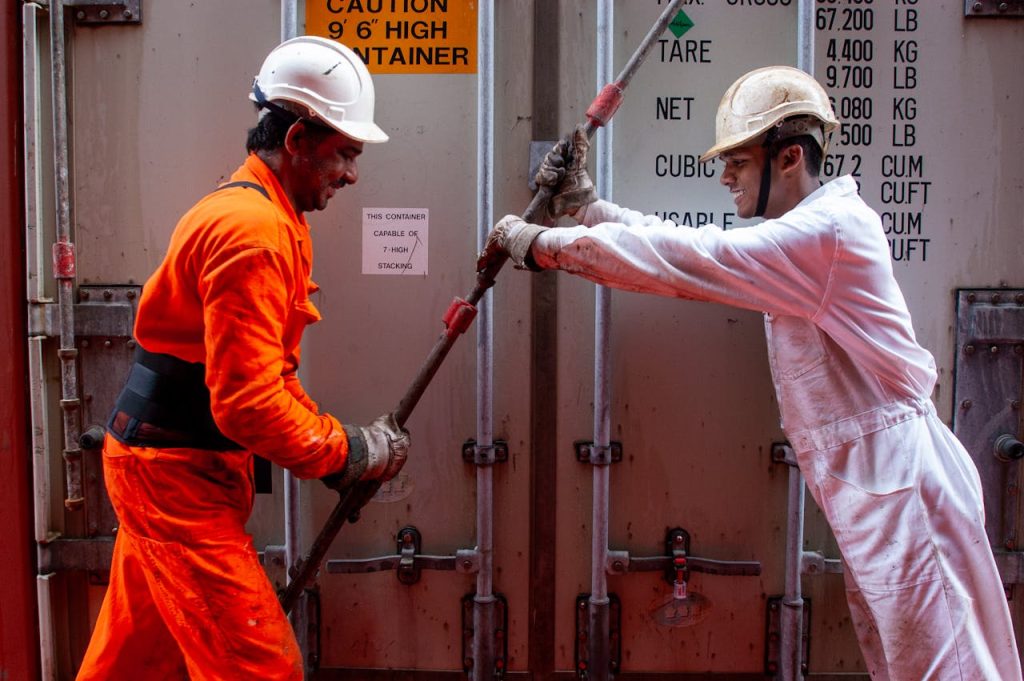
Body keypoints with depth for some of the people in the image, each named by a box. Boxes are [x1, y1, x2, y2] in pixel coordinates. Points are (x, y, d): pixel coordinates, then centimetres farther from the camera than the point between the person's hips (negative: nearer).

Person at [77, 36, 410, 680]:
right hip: (177, 474, -10)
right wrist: (350, 453, -14)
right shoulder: (254, 229, -21)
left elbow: (268, 371, 14)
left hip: (162, 463, 10)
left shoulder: (270, 218, 12)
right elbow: (246, 402, -26)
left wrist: (340, 446, 4)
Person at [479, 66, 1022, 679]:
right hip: (870, 483, 10)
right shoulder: (802, 231, 12)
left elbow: (682, 260, -22)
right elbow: (689, 247, 11)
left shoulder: (825, 230, -19)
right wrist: (586, 205, 6)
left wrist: (542, 243, -16)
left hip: (900, 478, -10)